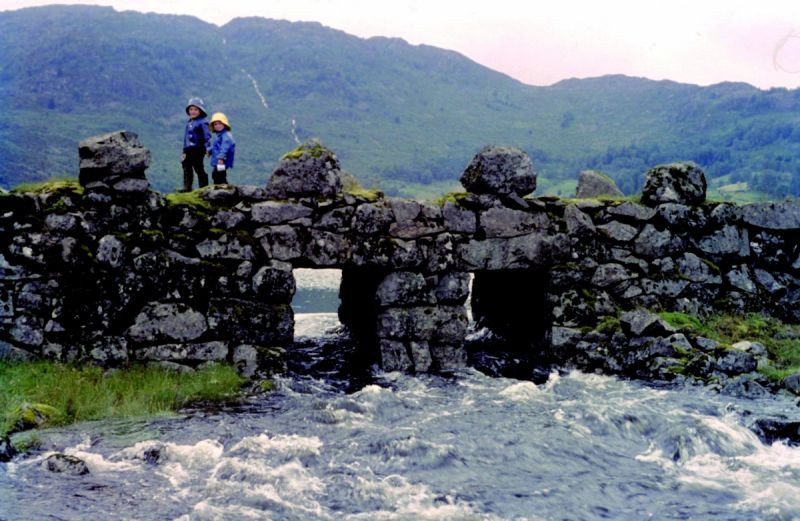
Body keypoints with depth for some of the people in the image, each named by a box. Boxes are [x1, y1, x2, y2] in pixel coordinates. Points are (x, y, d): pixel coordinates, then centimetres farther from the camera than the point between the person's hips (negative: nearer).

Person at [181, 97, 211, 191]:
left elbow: (207, 136, -15)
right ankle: (187, 187, 12)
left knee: (199, 169, -3)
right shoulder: (189, 123, 16)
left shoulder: (202, 122, -9)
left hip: (198, 150, -8)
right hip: (188, 150, 8)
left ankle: (204, 187, 4)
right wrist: (184, 151, 23)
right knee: (187, 169, 7)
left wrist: (208, 148, -24)